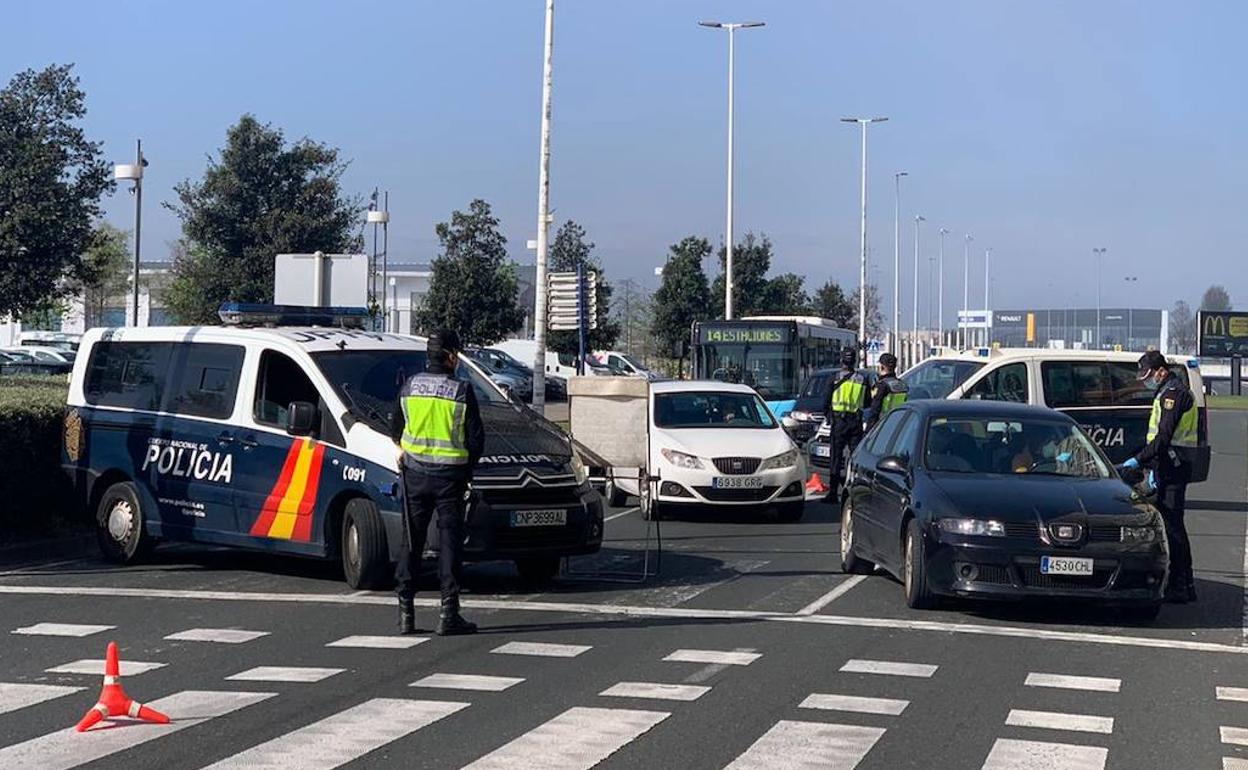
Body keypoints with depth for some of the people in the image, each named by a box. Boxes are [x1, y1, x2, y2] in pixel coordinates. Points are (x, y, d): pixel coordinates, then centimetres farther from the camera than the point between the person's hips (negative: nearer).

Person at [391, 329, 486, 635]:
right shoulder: (462, 390, -8)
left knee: (411, 541, 9)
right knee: (450, 541, 1)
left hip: (415, 472, 3)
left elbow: (395, 429, 12)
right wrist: (467, 471, 9)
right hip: (450, 475, -3)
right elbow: (476, 436, -5)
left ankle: (405, 611, 8)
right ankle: (449, 614, -2)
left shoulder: (410, 386, 2)